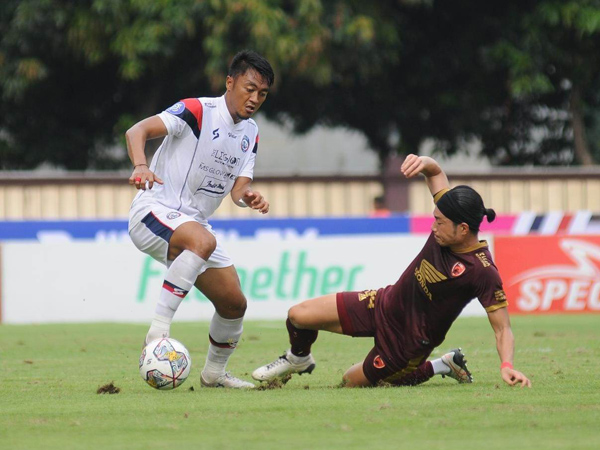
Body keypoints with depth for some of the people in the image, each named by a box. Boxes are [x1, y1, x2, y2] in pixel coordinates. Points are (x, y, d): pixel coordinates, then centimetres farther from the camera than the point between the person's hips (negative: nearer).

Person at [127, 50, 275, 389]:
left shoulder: (250, 133, 10)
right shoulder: (198, 111, -13)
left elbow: (238, 188, 4)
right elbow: (137, 131, -23)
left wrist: (249, 196, -20)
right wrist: (141, 166, -43)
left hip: (195, 222, 8)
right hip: (154, 213, -8)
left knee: (234, 303, 4)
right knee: (202, 240, -39)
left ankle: (215, 372, 28)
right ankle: (158, 331, -35)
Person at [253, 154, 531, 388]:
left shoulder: (482, 271, -30)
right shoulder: (449, 225, -12)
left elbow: (502, 328, -26)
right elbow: (435, 172, 1)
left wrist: (507, 366, -42)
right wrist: (422, 162, -22)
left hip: (410, 340, -6)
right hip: (385, 304, 6)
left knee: (353, 383, 12)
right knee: (298, 316, 0)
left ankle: (441, 367, 22)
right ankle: (298, 358, 37)